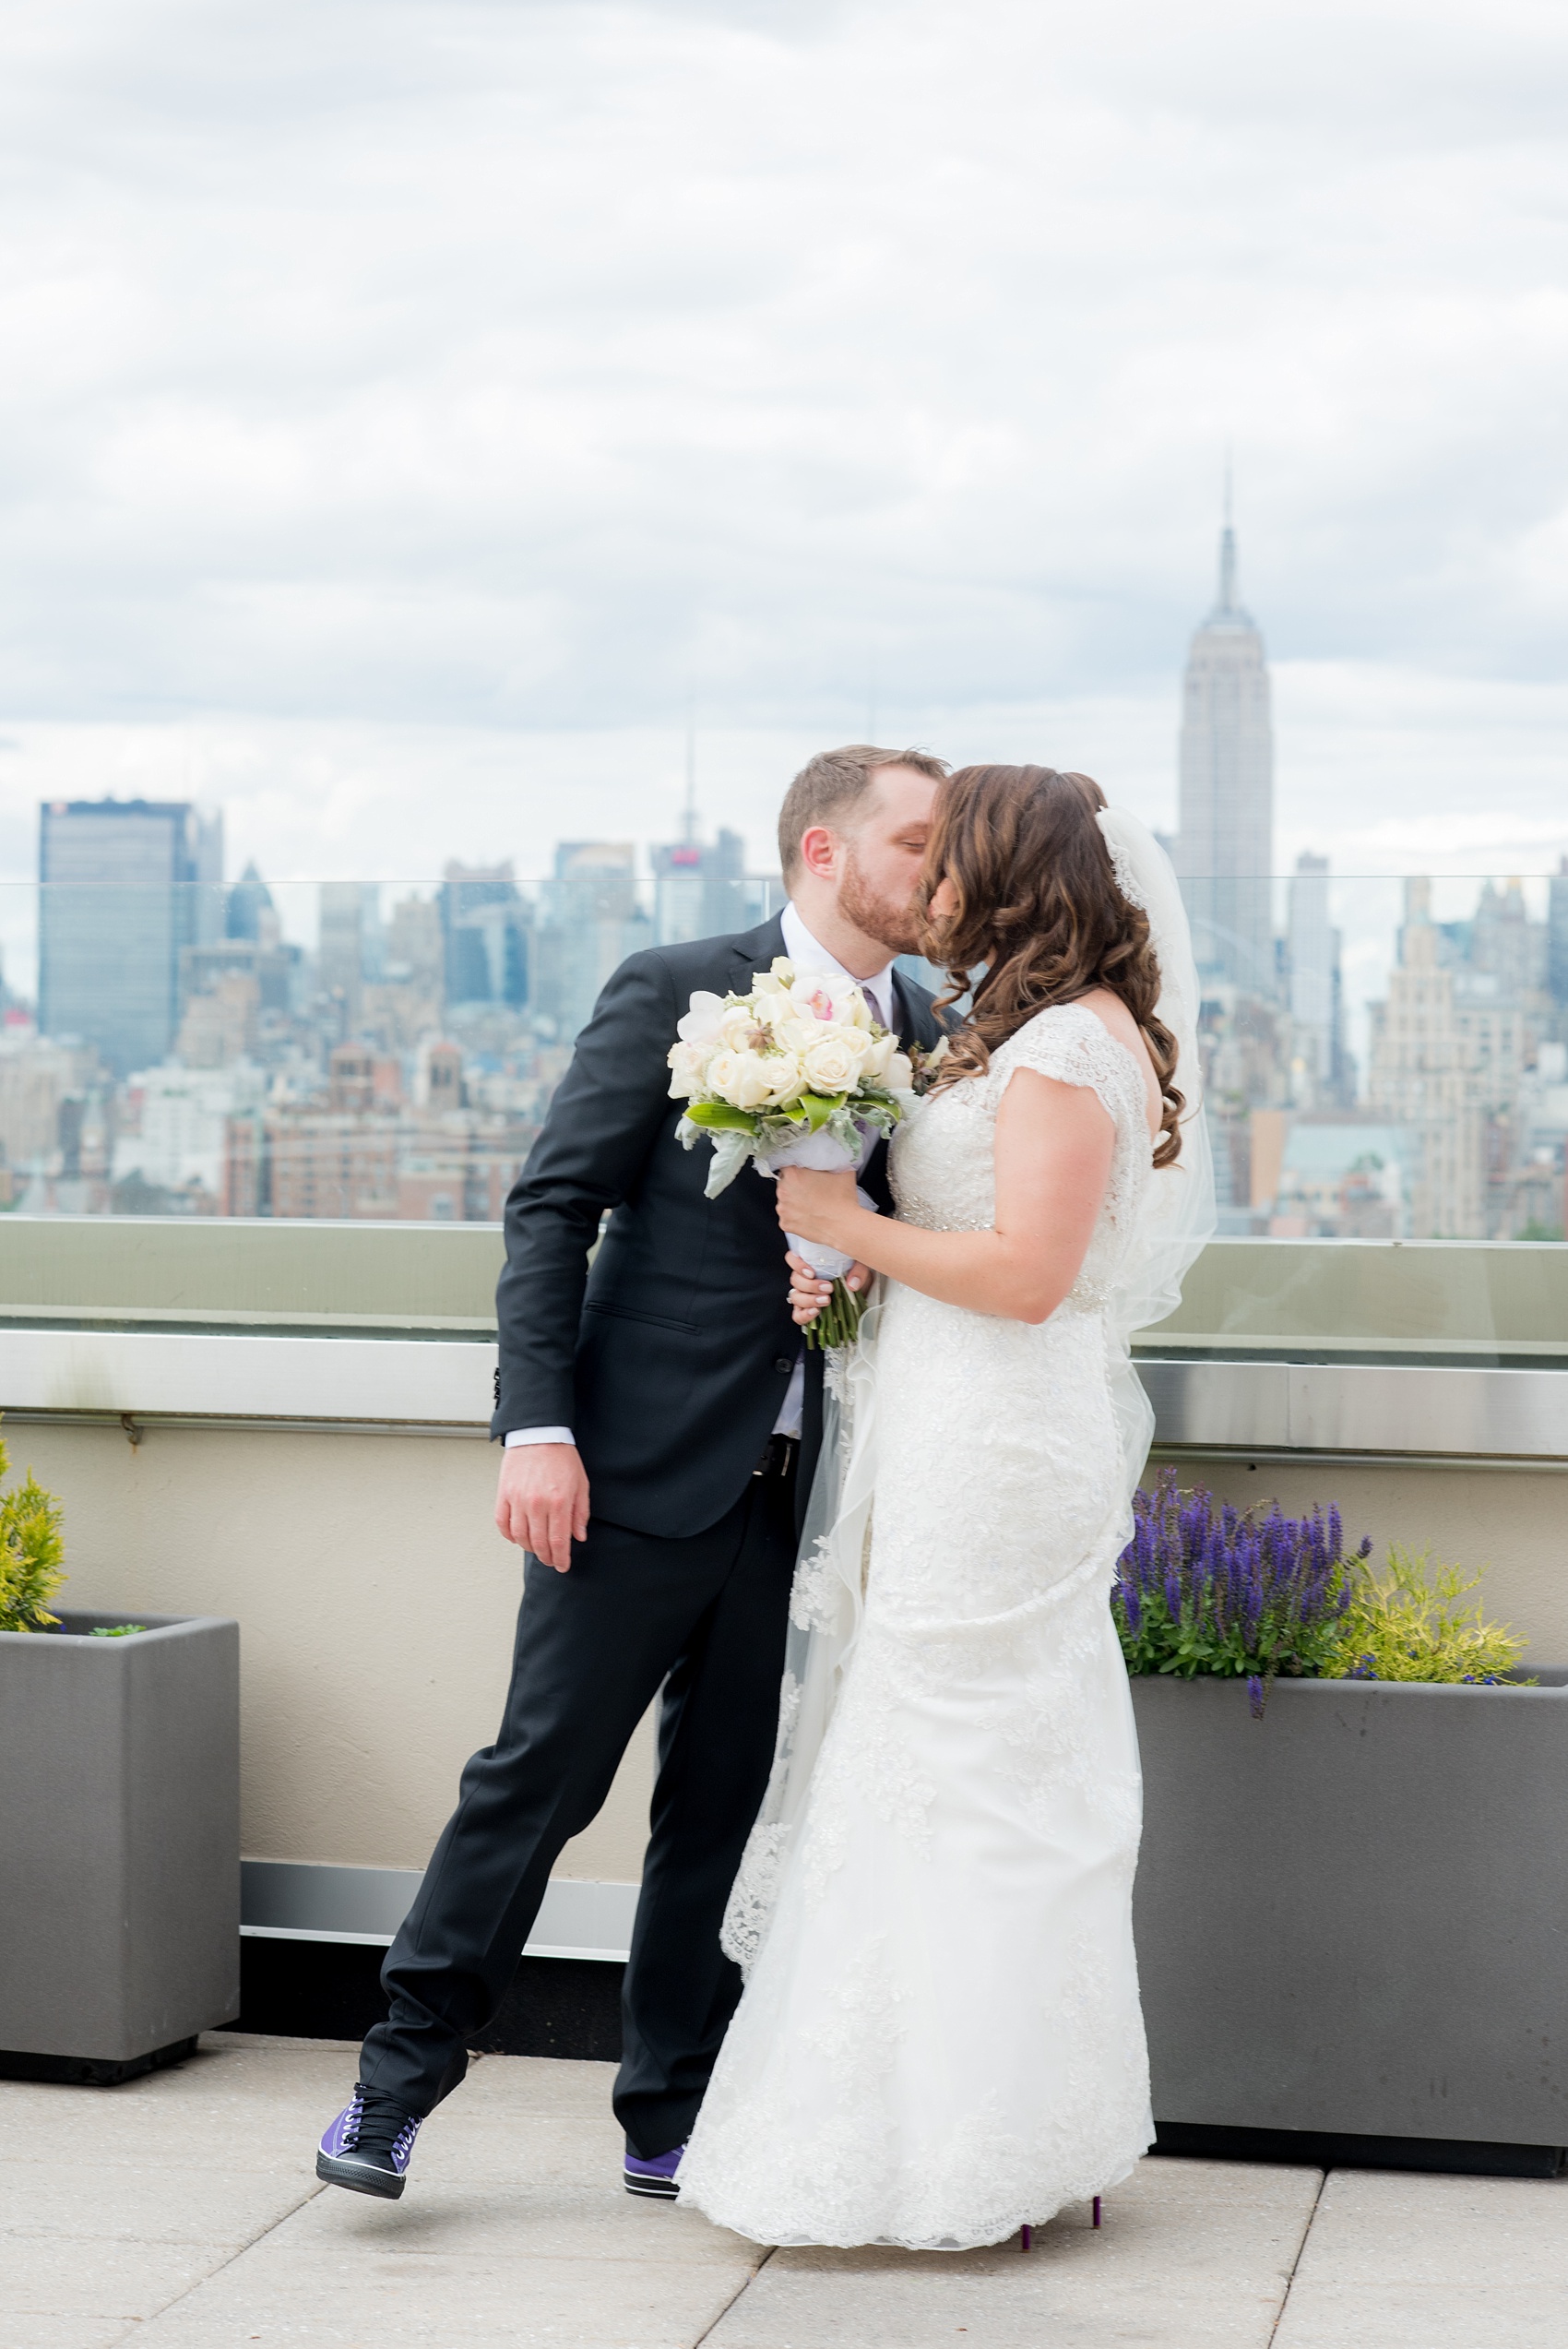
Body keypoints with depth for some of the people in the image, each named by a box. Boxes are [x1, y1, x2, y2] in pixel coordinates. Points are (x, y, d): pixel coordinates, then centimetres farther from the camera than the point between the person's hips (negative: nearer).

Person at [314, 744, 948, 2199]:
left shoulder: (925, 1035, 10)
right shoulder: (676, 994, -5)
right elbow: (553, 1209, -7)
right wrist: (538, 1428, -15)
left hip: (802, 1492, 5)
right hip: (646, 1473, -5)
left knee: (725, 1807, 10)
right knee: (542, 1773, 0)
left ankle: (671, 2120, 20)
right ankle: (398, 2082, 14)